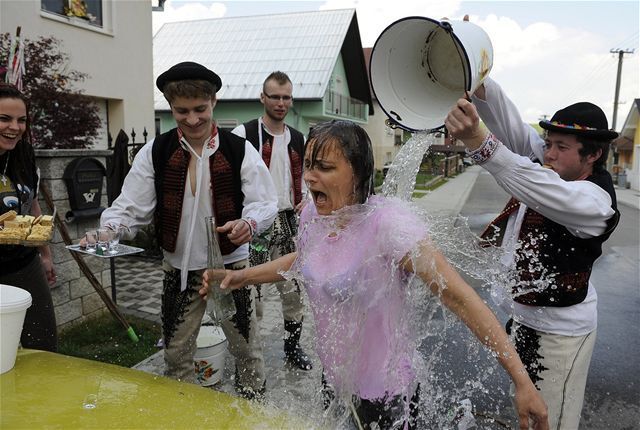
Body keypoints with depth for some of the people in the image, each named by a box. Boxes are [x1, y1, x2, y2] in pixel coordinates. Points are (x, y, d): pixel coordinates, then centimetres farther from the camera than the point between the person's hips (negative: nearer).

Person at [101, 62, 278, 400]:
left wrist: (249, 223, -34)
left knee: (246, 347, 13)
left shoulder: (240, 151, -9)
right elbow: (131, 206, -5)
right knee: (176, 353, 16)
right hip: (178, 268, 2)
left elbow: (265, 203, -12)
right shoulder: (155, 152, -4)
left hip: (231, 264, -1)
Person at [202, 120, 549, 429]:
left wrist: (521, 380, -27)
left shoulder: (387, 222, -27)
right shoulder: (311, 215, -7)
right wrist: (241, 276, 5)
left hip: (383, 395, -6)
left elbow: (458, 297, -27)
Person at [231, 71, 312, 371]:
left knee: (292, 288, 10)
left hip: (287, 222, 5)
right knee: (250, 288, 2)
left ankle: (293, 345, 28)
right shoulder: (244, 134, -5)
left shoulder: (298, 140, 13)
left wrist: (306, 199, 4)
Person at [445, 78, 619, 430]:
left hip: (558, 331, -7)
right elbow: (513, 127, -12)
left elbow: (534, 186, -43)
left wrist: (477, 140, -56)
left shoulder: (594, 202, -23)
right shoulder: (558, 168, -1)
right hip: (523, 315, 8)